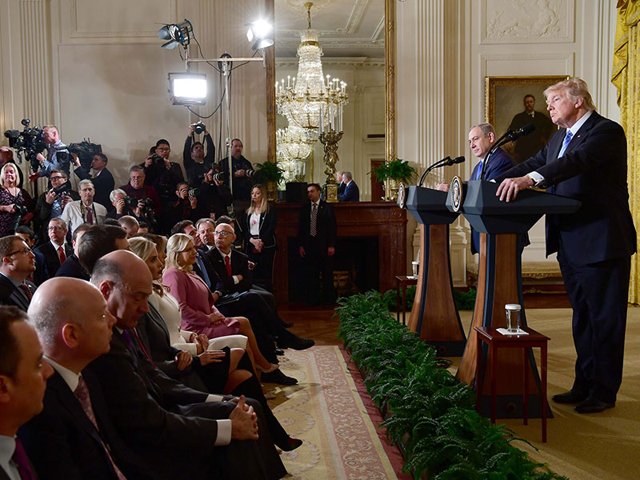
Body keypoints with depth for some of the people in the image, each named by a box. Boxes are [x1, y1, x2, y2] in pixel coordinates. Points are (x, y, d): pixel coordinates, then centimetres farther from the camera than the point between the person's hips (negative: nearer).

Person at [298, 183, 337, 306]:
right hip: (309, 245, 3)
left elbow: (333, 227, -2)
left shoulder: (327, 207, 1)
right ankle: (313, 299, 15)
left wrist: (331, 245, -9)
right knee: (311, 275, 6)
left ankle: (328, 299, 11)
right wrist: (300, 245, 2)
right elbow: (301, 228, 10)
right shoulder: (304, 208, 11)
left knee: (327, 275, 2)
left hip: (324, 246, -3)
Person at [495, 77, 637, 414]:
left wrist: (529, 179, -44)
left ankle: (604, 392, 13)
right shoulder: (559, 138, 17)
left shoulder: (606, 131, -12)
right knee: (582, 317, 16)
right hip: (570, 244, 9)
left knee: (605, 320, 2)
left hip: (602, 244, -9)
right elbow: (533, 164, 11)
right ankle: (584, 385, 27)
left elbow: (578, 160, -30)